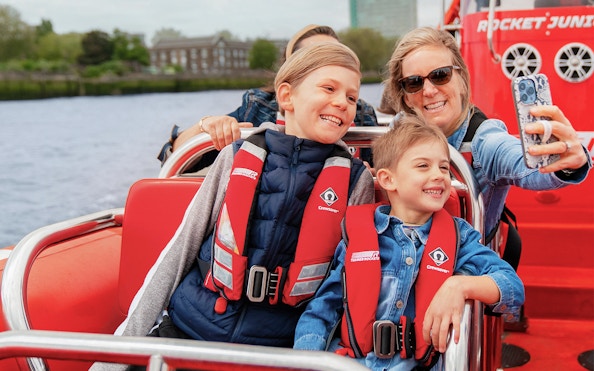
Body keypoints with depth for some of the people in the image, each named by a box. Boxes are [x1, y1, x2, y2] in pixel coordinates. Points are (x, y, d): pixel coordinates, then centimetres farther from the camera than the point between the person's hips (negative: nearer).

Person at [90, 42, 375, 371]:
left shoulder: (356, 181, 0)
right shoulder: (237, 157, 2)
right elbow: (179, 250, 4)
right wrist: (128, 340, 2)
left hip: (278, 344, 0)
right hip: (188, 329, 1)